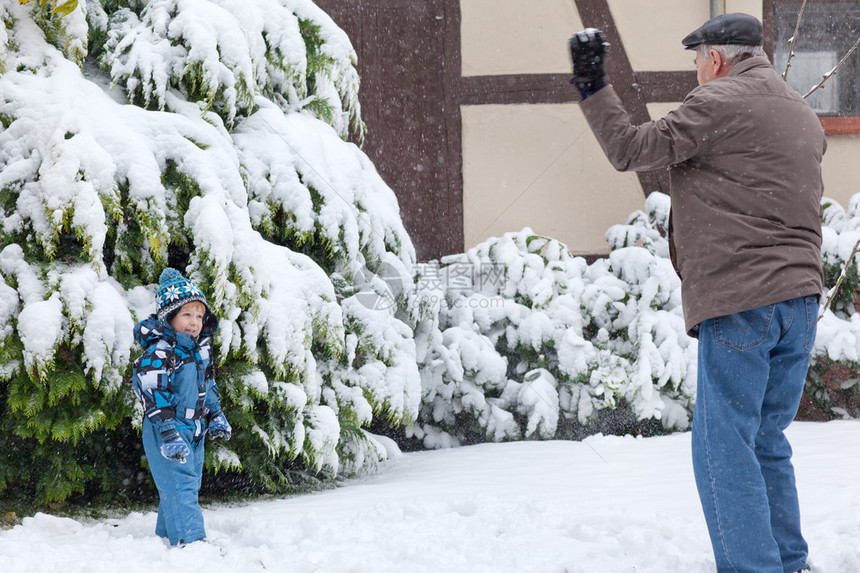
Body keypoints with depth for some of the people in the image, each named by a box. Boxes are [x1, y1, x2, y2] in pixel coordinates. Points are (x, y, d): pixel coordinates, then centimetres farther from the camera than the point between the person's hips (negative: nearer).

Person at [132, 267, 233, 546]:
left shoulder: (201, 350, 11)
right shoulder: (160, 353, -18)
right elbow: (153, 395, -23)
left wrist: (215, 416, 23)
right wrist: (168, 434, -29)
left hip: (194, 433, 9)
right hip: (167, 432, -9)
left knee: (188, 487, 14)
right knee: (179, 488, -16)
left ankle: (166, 536, 26)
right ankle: (190, 540, -24)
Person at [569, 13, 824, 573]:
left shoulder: (720, 102, -6)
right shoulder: (803, 115, 19)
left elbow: (631, 149, -6)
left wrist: (592, 87, 2)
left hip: (740, 300, -8)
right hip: (800, 295, 8)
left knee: (725, 450, -5)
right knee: (767, 442, 17)